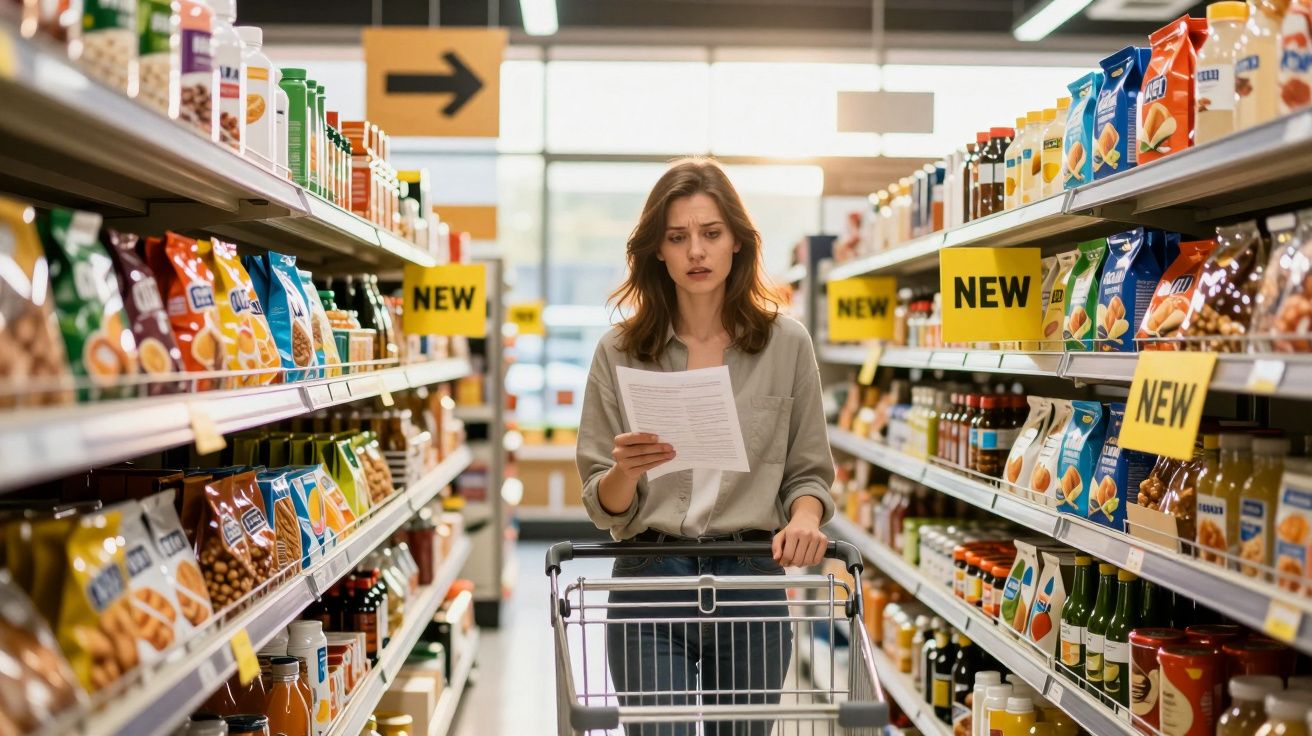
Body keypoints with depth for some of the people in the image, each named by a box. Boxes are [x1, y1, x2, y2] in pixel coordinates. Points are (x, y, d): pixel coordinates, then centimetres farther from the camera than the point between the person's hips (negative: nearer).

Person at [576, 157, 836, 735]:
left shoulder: (787, 344, 3)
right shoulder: (619, 353, 2)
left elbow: (808, 471, 7)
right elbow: (603, 507, 3)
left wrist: (803, 518, -13)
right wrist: (626, 472, -18)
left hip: (752, 582, 1)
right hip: (648, 581, -1)